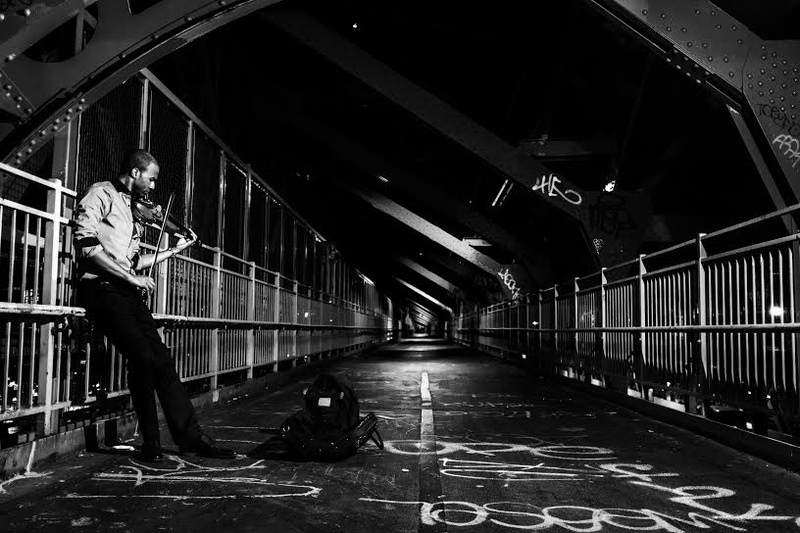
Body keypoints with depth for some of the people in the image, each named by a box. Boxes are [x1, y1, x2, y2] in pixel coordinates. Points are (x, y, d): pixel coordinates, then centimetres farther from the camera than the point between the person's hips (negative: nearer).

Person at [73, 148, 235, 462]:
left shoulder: (131, 209, 22)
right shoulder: (101, 194, -1)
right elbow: (87, 246, -15)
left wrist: (174, 251, 23)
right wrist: (132, 278, -16)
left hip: (129, 293, 8)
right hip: (102, 288, -8)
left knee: (161, 359, 1)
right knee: (142, 356, -19)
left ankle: (190, 436, 6)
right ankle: (151, 444, -5)